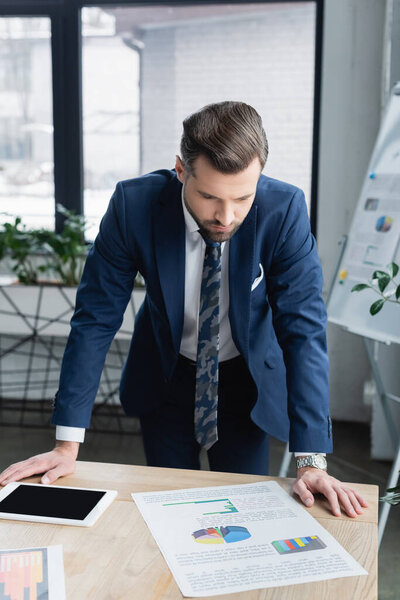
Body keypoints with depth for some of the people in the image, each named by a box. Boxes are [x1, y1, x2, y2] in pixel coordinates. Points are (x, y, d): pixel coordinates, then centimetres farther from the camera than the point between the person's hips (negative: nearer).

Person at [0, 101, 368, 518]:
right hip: (164, 373, 1)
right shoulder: (134, 204, -25)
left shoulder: (284, 211, -26)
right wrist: (68, 445, -21)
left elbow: (304, 330, -25)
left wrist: (311, 461, -32)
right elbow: (96, 318, -20)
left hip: (248, 379, 0)